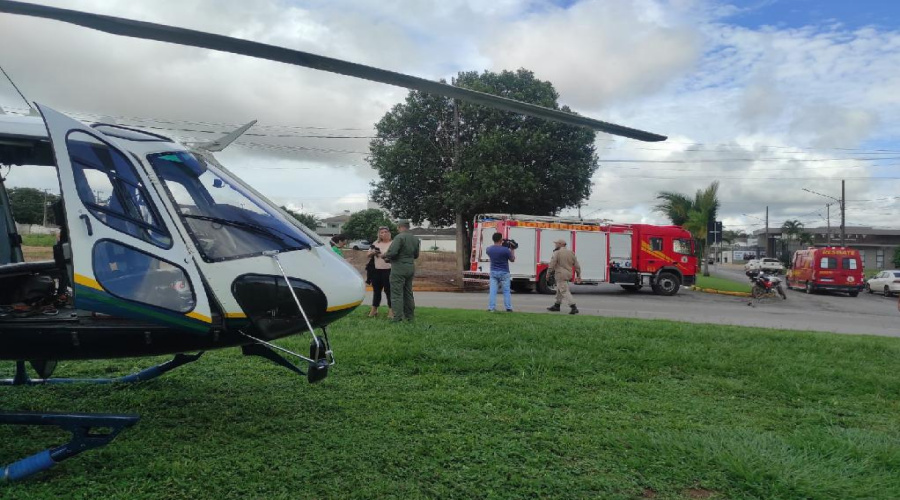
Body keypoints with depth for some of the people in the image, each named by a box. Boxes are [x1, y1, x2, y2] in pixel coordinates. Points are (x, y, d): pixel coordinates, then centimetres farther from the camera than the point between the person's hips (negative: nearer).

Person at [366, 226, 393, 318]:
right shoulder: (376, 243, 14)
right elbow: (368, 255, 17)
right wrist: (372, 253, -5)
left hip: (388, 271, -5)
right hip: (376, 271, 5)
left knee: (388, 290, -5)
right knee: (376, 290, 12)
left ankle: (391, 311, 0)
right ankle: (374, 310, 21)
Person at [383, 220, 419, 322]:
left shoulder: (400, 237, -15)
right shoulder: (415, 239, 11)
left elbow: (392, 252, -22)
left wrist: (385, 256, -3)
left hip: (399, 268, -8)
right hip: (411, 267, 8)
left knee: (397, 294, -3)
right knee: (408, 293, 16)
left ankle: (398, 318, -5)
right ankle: (410, 317, 21)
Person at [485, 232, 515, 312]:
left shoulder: (488, 249, -4)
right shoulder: (505, 250, -18)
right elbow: (512, 260, -5)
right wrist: (512, 250, 7)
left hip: (493, 272, 3)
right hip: (504, 273, -3)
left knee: (493, 291, 4)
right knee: (506, 291, 7)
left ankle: (491, 308, 2)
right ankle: (508, 308, 9)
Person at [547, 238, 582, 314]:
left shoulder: (557, 253, -11)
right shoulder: (571, 253, 9)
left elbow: (552, 265, -15)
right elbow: (577, 265, 9)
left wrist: (548, 273, -3)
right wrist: (578, 275, 13)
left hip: (561, 275, -8)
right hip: (569, 274, 8)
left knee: (564, 291, -7)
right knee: (559, 290, 21)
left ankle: (574, 307, -14)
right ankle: (557, 305, 30)